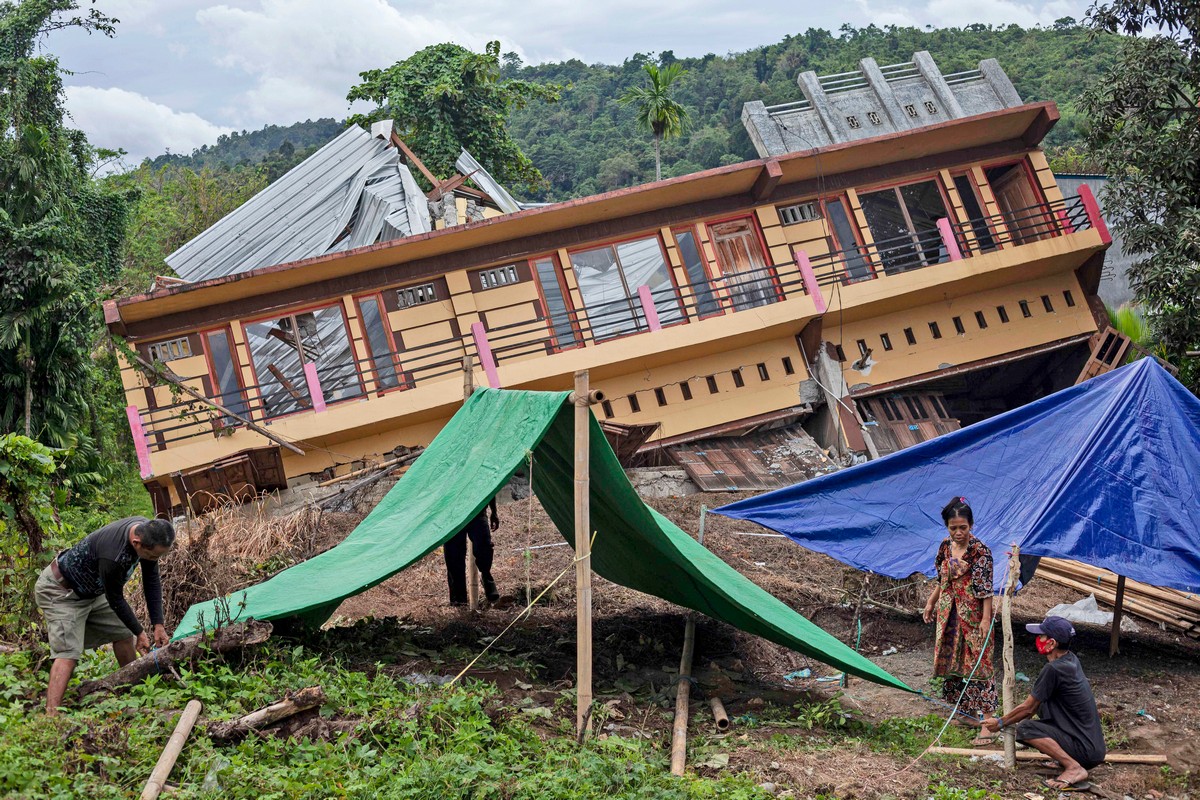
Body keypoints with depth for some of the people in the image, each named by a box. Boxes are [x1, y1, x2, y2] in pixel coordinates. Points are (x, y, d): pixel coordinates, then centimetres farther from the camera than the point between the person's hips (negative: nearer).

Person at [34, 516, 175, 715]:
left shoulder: (147, 531, -16)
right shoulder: (112, 556, -39)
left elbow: (152, 581, -5)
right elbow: (115, 600, -21)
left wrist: (158, 625, -8)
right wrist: (140, 632, -9)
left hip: (91, 590, 9)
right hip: (60, 592, -9)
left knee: (123, 633, 14)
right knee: (68, 652, -20)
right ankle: (51, 715, -27)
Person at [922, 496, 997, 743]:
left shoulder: (980, 551, -14)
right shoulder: (946, 546, 5)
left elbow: (985, 587, -15)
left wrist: (986, 618, -18)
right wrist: (931, 603, 18)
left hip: (972, 616, -7)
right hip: (948, 613, 7)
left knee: (976, 664, -8)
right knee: (950, 662, 13)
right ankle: (965, 712, 27)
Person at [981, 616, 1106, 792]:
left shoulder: (1053, 669, -20)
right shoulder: (1071, 659, 6)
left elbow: (1027, 708, -9)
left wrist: (1000, 723, 6)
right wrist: (1007, 720, 21)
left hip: (1085, 750, -9)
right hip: (1095, 742, 9)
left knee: (1025, 729, -17)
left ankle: (1074, 768, -19)